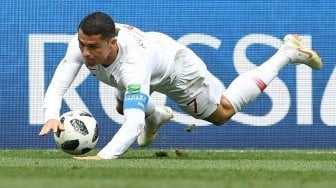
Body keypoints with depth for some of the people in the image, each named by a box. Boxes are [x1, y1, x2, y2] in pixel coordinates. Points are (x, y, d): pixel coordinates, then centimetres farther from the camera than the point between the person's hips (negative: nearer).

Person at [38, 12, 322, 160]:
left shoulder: (132, 65, -52)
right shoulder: (83, 43, -37)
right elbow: (58, 84, -38)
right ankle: (157, 117, 60)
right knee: (123, 106, 24)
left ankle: (287, 53, 29)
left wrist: (104, 156, -75)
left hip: (177, 68, -5)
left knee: (222, 113, 17)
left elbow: (134, 122, -60)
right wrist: (52, 116, -59)